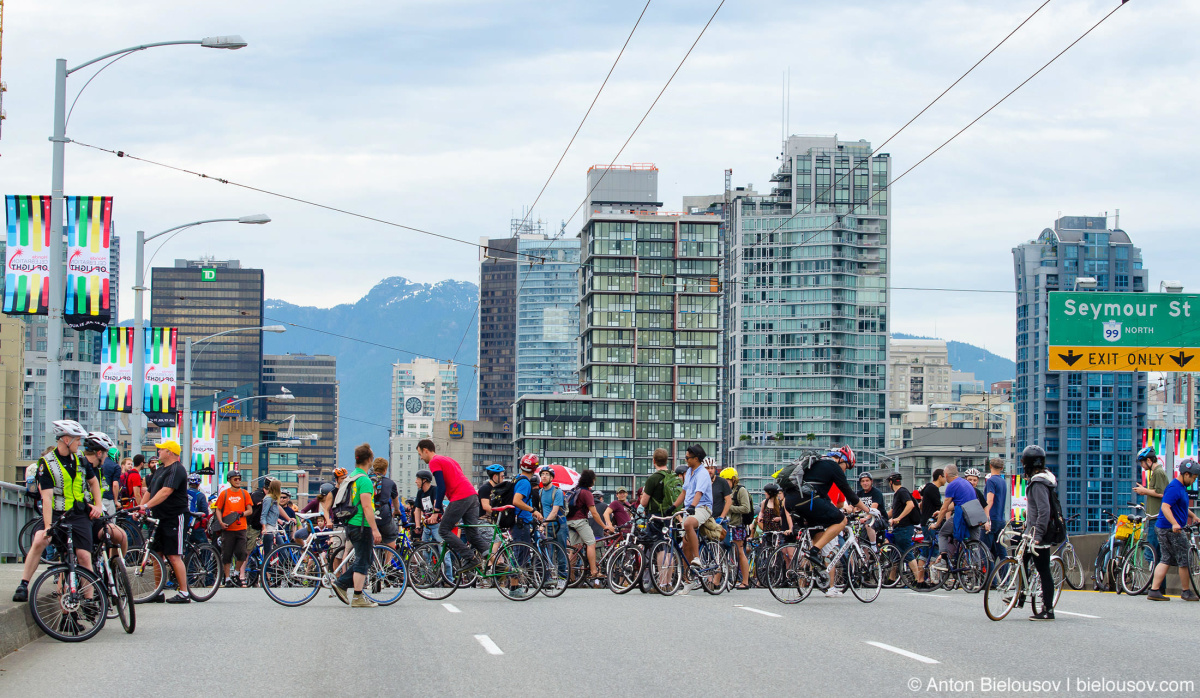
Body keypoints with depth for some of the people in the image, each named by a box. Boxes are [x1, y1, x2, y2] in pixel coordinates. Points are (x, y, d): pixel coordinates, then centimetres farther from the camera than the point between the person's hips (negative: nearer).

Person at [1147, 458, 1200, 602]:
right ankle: (1186, 592, 8)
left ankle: (1154, 590, 4)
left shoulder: (1181, 487, 17)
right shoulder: (1174, 488, -17)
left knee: (1166, 560, 9)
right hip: (1171, 529, -10)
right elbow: (1165, 507, -28)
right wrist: (1175, 524, -39)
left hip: (1165, 529, 10)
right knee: (1185, 559, -1)